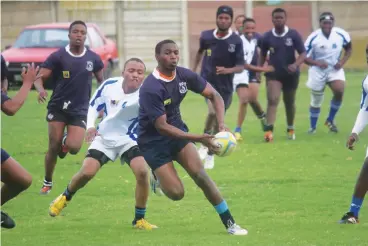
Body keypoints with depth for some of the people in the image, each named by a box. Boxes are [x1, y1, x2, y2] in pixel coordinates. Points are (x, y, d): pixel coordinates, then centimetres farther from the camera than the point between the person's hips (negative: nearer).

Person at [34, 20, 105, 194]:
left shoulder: (93, 58, 1)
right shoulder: (57, 57, -7)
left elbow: (101, 80, 16)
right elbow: (39, 77, -9)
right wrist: (40, 89, -31)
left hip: (80, 110, 1)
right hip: (58, 107, -1)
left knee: (74, 147, -16)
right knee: (54, 147, -3)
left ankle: (66, 142, 24)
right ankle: (47, 182, 19)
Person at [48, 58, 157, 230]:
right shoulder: (109, 85, -11)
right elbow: (93, 106, 5)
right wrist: (90, 126, -9)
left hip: (129, 139, -2)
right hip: (104, 138, 2)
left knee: (142, 172, -24)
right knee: (87, 172, -13)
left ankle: (140, 219, -6)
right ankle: (65, 197, 21)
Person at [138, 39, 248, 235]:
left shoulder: (184, 75, -9)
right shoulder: (150, 89, -28)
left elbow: (214, 95, 0)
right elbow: (161, 126, -28)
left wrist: (221, 124, -18)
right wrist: (198, 139, -33)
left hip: (177, 131, 5)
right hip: (154, 141, -5)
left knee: (200, 174, -14)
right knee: (176, 193, -12)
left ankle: (229, 223, -7)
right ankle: (159, 176, 24)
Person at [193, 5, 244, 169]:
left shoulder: (236, 41, -12)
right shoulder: (206, 36, -7)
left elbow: (241, 67, -12)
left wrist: (227, 70, -31)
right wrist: (193, 71, 19)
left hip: (225, 86, 1)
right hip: (207, 81, -1)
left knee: (218, 121, 10)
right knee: (213, 111, -27)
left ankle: (210, 155, 30)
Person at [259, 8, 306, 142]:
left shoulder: (294, 35, -8)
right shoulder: (267, 37, -3)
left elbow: (303, 53, -10)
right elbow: (263, 55, 11)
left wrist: (296, 64, -28)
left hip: (290, 74, 0)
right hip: (273, 74, 0)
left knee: (289, 103, 16)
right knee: (272, 100, -19)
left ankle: (290, 129, 37)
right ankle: (269, 130, -28)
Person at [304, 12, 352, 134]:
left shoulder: (341, 34, -12)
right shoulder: (313, 37, -18)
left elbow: (349, 49, 6)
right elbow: (304, 56, -12)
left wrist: (342, 62, -11)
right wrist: (317, 63, -30)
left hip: (335, 69, 1)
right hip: (318, 71, -1)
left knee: (339, 91, -22)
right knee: (316, 101, 7)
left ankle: (330, 120, 0)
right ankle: (313, 127, 28)